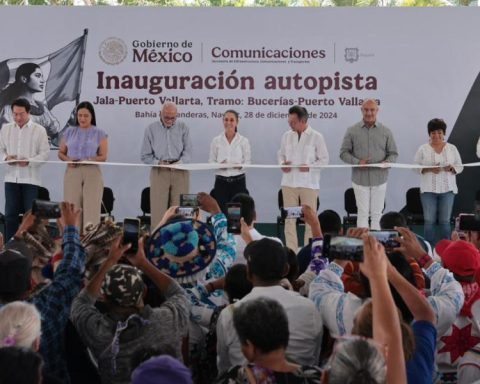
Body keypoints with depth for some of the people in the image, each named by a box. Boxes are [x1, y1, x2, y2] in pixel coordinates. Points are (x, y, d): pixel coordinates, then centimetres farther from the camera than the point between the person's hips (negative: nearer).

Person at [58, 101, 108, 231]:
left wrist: (88, 160, -15)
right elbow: (61, 153, 14)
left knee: (91, 208, -5)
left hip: (92, 172, -2)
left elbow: (103, 156, 1)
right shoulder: (69, 131, 11)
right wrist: (68, 160, -8)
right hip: (72, 172, 2)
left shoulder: (100, 133, 5)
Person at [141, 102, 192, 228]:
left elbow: (188, 151, 3)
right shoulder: (151, 129, 6)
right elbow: (145, 156, 6)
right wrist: (158, 162, -12)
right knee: (158, 208, -4)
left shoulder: (183, 127, 8)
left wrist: (180, 162, -17)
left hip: (180, 172, 1)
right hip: (159, 172, 0)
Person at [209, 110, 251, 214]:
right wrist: (219, 165, -14)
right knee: (221, 212, -4)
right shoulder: (216, 140, 5)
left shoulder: (244, 141, 3)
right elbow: (211, 161, 6)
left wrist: (241, 166, -18)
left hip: (238, 181, -1)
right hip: (221, 181, 1)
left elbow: (248, 161, 3)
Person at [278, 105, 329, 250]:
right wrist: (282, 163, -5)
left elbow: (324, 160, -1)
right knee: (289, 218, 3)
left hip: (309, 183, -3)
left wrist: (310, 167, -16)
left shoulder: (316, 137, -2)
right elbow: (281, 154, 16)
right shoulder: (286, 136, 8)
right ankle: (291, 251, 9)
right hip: (289, 182, 3)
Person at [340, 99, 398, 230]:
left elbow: (393, 153, 9)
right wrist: (357, 162, -14)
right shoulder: (352, 131, 2)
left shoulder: (386, 132, 6)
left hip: (379, 178, 1)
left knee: (377, 213, 6)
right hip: (360, 178, -1)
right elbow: (344, 152, 3)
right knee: (363, 213, 0)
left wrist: (387, 162, -13)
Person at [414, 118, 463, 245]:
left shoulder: (452, 148, 6)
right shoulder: (423, 149, 2)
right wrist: (429, 169, -16)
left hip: (447, 189, 1)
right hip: (428, 189, -1)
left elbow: (460, 167, 8)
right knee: (429, 220, -1)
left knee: (445, 220, 3)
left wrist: (451, 168, -13)